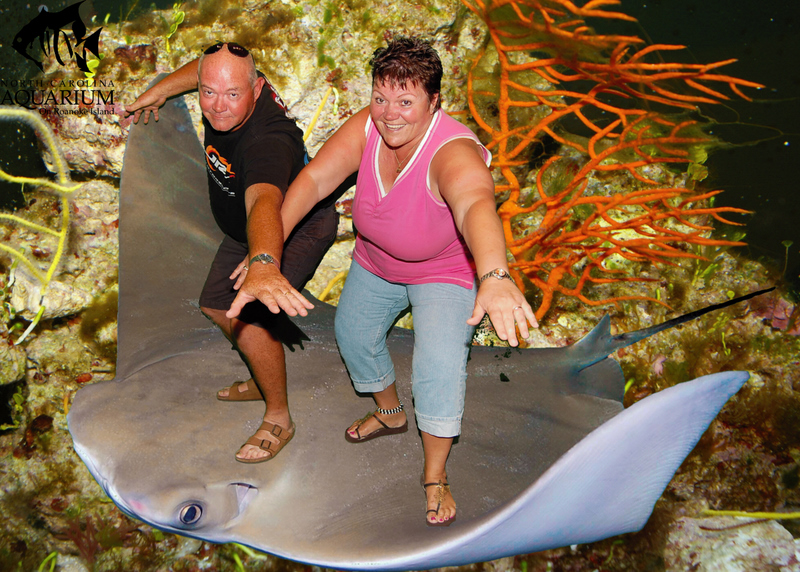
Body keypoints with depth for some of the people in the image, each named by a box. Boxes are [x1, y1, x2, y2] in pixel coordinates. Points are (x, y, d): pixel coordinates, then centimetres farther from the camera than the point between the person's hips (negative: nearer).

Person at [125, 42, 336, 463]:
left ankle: (278, 419, -1)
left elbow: (265, 201, -65)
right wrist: (160, 90, 10)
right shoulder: (220, 91, -19)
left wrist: (263, 263, -82)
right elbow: (203, 67, 7)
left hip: (297, 229, -9)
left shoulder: (264, 141, -44)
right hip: (244, 233, 9)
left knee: (248, 318, -25)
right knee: (216, 306, 20)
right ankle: (262, 381, 44)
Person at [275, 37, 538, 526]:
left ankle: (436, 474, 10)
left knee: (439, 370, -18)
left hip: (446, 271, -6)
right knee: (353, 333, 20)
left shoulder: (453, 152, -40)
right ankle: (390, 414, 49)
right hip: (376, 263, 6)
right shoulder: (367, 127, -23)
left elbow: (477, 206, -60)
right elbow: (314, 179, -28)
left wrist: (495, 277, -80)